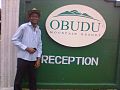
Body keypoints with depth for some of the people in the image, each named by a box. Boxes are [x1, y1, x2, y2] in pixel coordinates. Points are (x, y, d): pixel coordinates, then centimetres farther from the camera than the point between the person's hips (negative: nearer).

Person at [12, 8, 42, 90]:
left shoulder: (38, 30, 10)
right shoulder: (23, 27, -5)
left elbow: (39, 45, 13)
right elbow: (14, 40, -8)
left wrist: (38, 58, 6)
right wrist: (26, 48, -14)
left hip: (33, 59, 5)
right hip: (23, 58, -5)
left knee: (33, 80, 13)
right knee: (18, 80, 3)